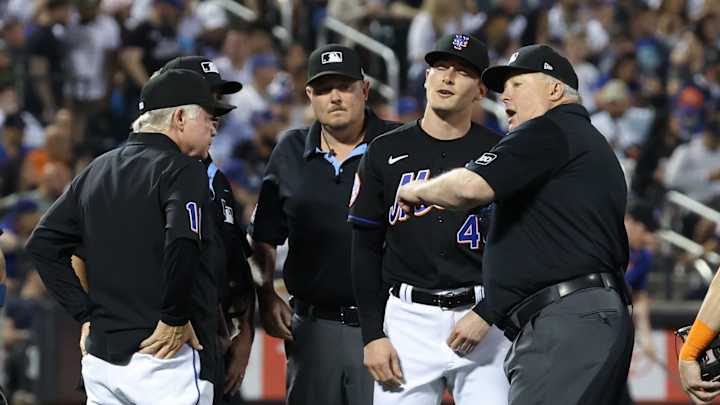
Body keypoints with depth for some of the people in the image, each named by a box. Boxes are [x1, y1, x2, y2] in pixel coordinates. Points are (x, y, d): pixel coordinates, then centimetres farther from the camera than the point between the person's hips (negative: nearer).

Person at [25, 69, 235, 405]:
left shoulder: (96, 171, 15)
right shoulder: (183, 170, -7)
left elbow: (42, 244, 15)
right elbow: (182, 243, -25)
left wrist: (87, 312, 12)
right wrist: (174, 319, -14)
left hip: (100, 355, 7)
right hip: (166, 357, -7)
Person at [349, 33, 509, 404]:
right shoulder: (386, 152, 7)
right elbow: (365, 249, 7)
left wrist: (486, 314, -10)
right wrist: (373, 335, -1)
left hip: (482, 318, -1)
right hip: (408, 318, 1)